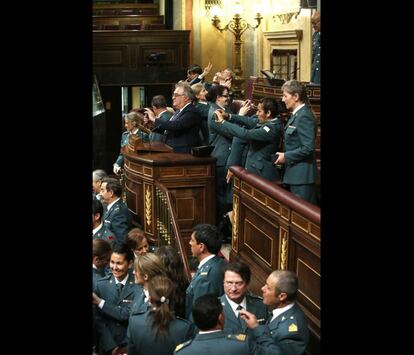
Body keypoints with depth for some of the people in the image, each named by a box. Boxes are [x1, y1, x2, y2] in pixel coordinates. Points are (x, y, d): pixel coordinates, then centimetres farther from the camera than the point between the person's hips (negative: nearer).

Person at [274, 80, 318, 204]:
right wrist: (285, 155, 7)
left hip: (301, 176, -10)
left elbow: (308, 148, -22)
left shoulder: (304, 116, -16)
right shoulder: (296, 114, 14)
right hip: (294, 174, 10)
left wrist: (286, 157, -14)